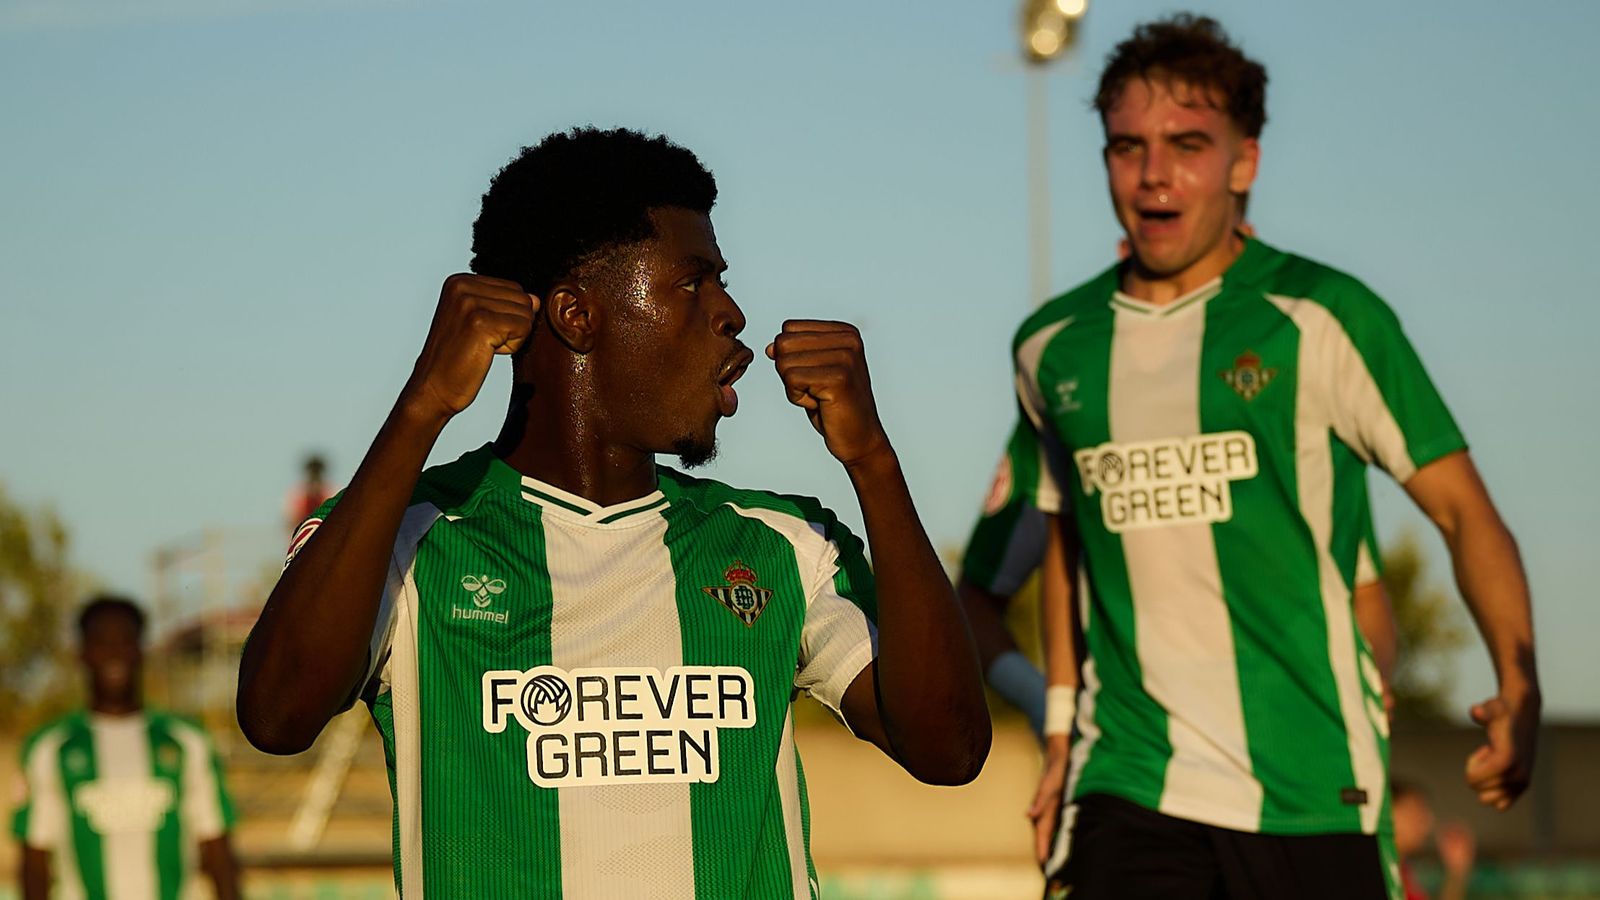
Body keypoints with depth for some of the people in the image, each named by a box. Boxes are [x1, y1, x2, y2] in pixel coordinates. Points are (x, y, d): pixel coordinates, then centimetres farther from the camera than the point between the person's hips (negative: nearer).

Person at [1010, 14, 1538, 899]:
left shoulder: (1321, 318, -4)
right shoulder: (1053, 346, 10)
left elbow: (1463, 508, -4)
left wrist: (1518, 686, -19)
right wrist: (1059, 733, 20)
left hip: (1310, 793, -3)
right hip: (1127, 788, 3)